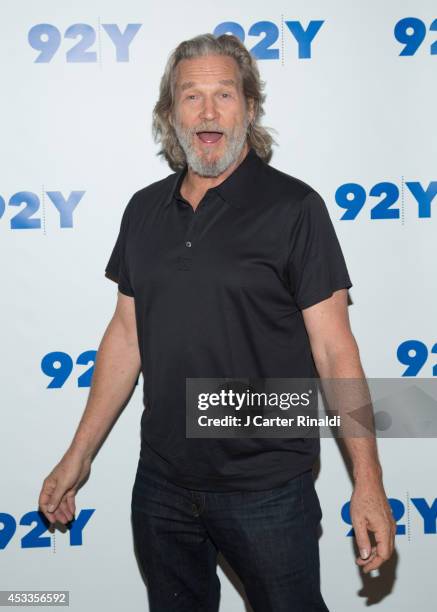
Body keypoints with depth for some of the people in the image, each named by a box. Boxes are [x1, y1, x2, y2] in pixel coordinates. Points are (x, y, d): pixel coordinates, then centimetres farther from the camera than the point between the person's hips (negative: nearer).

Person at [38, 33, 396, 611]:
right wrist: (80, 454, 9)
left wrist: (368, 480, -14)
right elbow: (126, 334, 9)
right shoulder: (145, 209, 5)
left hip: (267, 488, -4)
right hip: (161, 483, 5)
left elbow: (334, 349, -10)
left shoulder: (293, 206, -9)